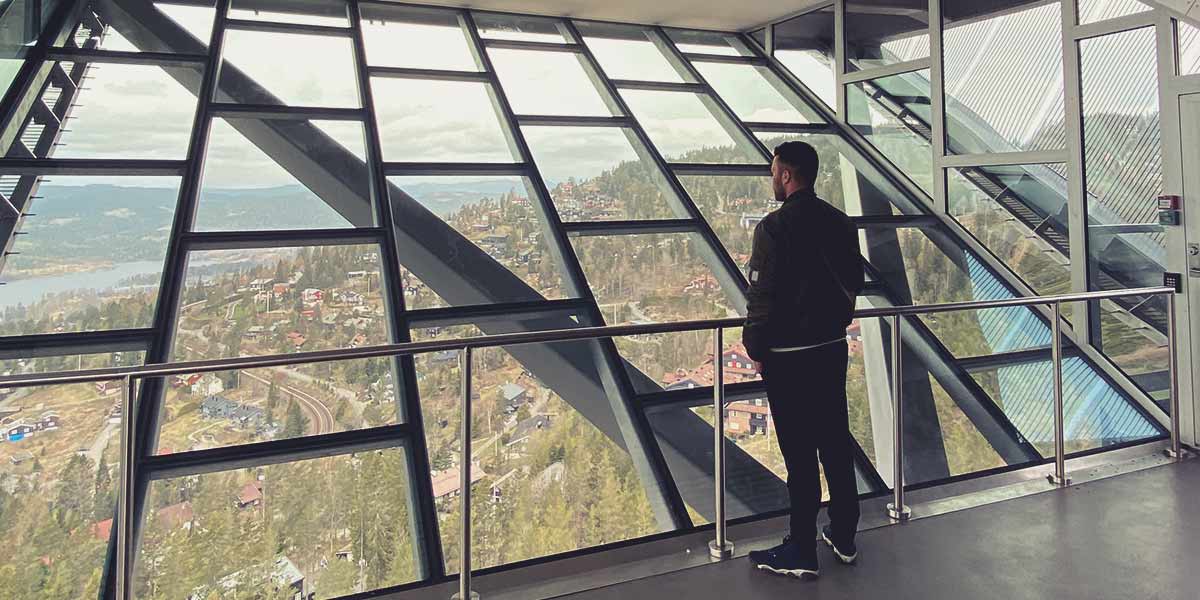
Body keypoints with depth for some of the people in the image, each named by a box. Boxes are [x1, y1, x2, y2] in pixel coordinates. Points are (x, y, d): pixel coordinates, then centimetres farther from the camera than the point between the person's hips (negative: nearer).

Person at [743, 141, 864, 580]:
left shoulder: (774, 227, -17)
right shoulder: (840, 223, 7)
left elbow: (761, 297, -17)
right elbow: (854, 283, 14)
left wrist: (756, 349, -6)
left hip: (788, 355, -7)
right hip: (833, 348, 7)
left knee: (799, 453, 0)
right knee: (836, 443, 16)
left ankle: (801, 553, 11)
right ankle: (844, 537, 29)